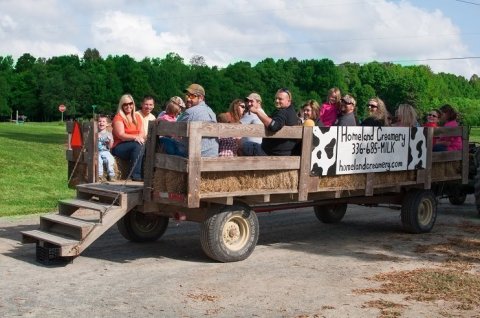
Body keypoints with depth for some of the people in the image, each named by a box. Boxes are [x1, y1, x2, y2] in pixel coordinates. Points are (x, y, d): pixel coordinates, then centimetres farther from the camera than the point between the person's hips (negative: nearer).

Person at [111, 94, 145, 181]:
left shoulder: (137, 116, 17)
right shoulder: (118, 117, -1)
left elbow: (142, 133, 8)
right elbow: (121, 135, -12)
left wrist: (140, 137, -16)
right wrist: (135, 137, -27)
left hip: (135, 146, 5)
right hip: (119, 147, -5)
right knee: (138, 145, -35)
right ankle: (136, 176, -38)